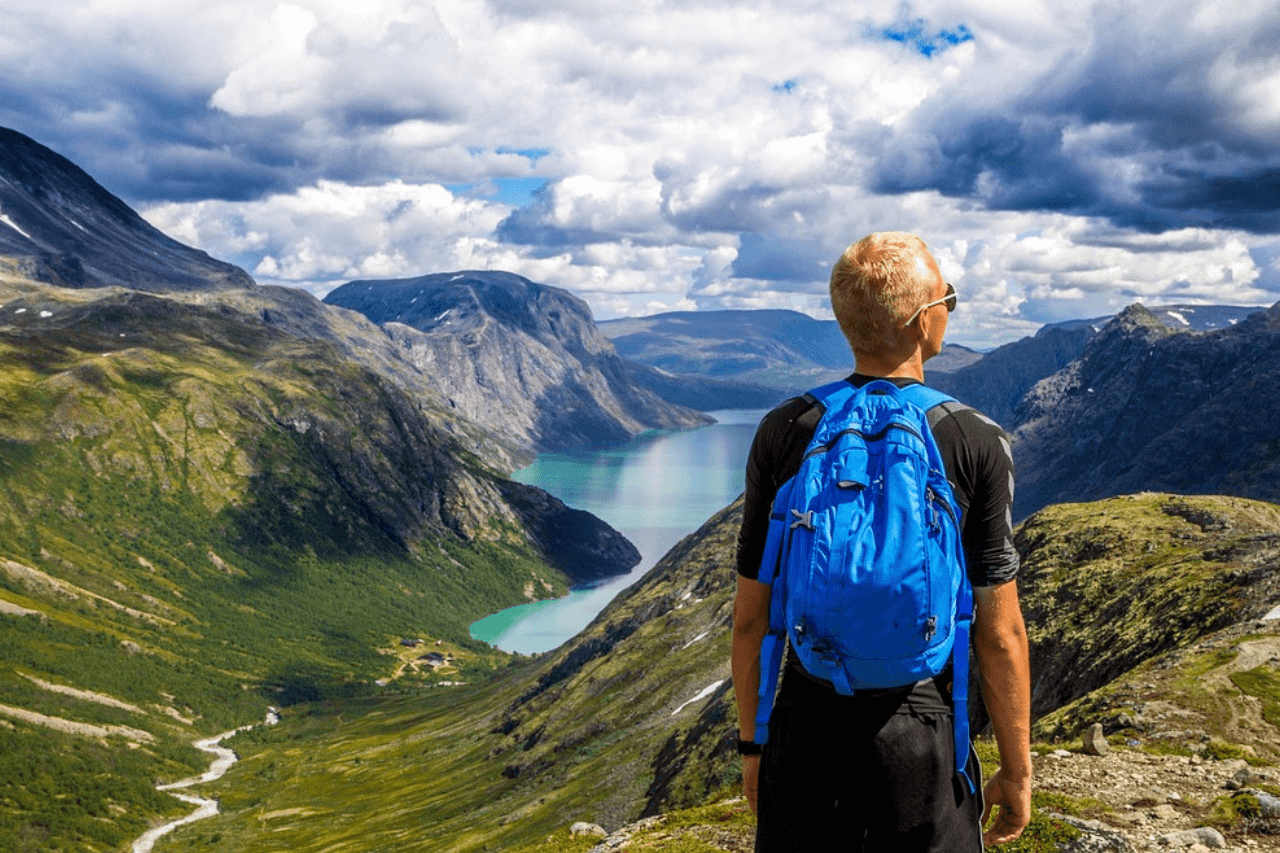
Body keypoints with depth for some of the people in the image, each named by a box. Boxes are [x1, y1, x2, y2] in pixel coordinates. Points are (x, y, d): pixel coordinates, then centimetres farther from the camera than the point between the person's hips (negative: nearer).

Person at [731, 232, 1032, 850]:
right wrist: (1016, 771, 4)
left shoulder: (783, 432, -5)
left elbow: (750, 616, -1)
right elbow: (1000, 634, -8)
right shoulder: (977, 444, -10)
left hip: (804, 731, 2)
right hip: (921, 740, -1)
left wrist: (752, 741, 11)